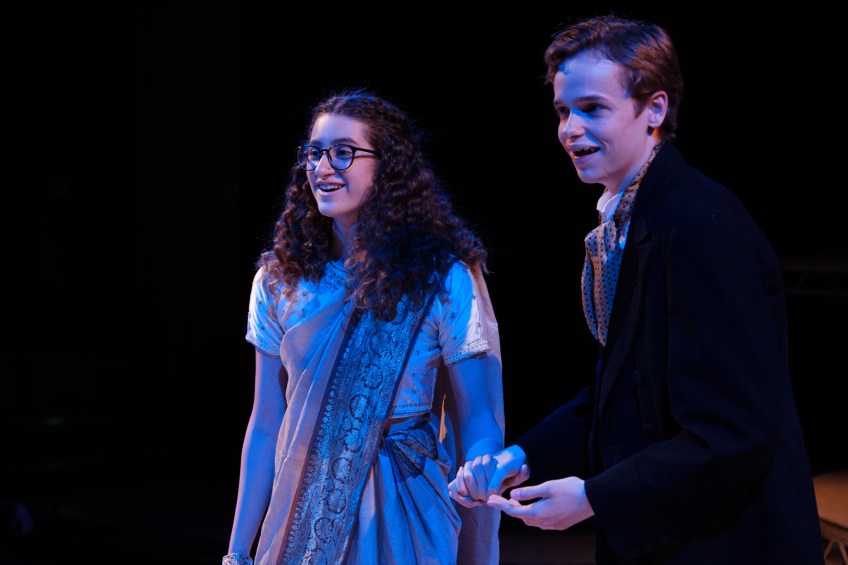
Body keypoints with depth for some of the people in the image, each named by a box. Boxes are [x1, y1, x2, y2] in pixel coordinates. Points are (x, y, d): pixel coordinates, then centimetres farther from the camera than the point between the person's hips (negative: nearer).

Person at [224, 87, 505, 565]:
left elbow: (481, 428, -9)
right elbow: (265, 425, 7)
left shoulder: (446, 280, -9)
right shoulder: (280, 282, 3)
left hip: (402, 525, -3)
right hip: (301, 523, 4)